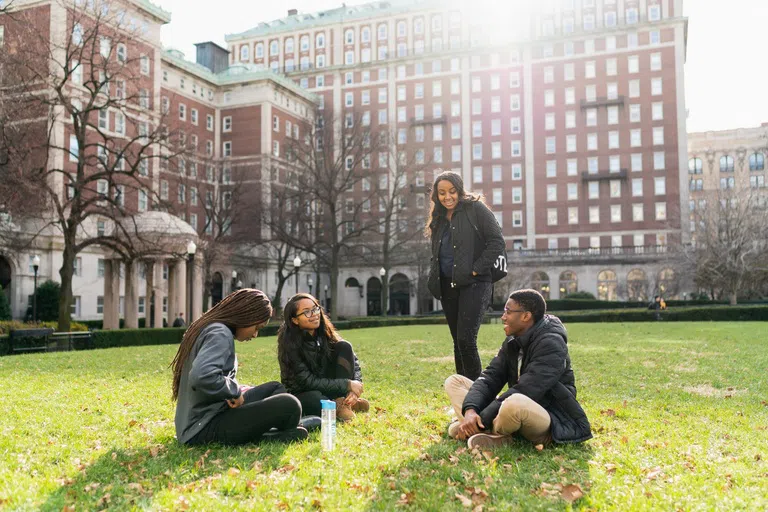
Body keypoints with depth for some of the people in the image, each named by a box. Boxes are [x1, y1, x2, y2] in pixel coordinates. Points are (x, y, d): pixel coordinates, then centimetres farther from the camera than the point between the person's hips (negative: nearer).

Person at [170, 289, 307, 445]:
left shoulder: (211, 327, 12)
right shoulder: (220, 334, -17)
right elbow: (201, 377, -34)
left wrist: (236, 390, 10)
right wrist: (234, 390, -17)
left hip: (199, 419, 11)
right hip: (206, 427, -11)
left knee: (275, 388, 18)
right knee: (289, 405, -22)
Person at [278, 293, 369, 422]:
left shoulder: (325, 334, -6)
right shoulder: (290, 344, -21)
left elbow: (353, 361, -5)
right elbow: (308, 382, -24)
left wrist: (355, 386, -24)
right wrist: (348, 385, -25)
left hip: (327, 389, 6)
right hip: (302, 396, -6)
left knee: (344, 347, -13)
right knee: (315, 399, -42)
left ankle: (342, 401, -19)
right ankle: (338, 407, -12)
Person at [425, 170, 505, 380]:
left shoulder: (476, 209, -4)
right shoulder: (439, 219, 16)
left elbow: (497, 242, -11)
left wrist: (476, 269, -14)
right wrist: (435, 281, 10)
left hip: (474, 284, -7)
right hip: (448, 286, 7)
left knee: (466, 340, -17)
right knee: (458, 342, 10)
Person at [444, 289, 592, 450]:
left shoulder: (550, 345, -19)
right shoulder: (513, 341, 6)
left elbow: (522, 393, -27)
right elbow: (490, 378, -1)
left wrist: (481, 420, -26)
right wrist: (470, 410, -20)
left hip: (552, 423, -8)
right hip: (520, 413, 8)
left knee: (515, 403, -43)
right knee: (454, 382, 4)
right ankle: (492, 433, -17)